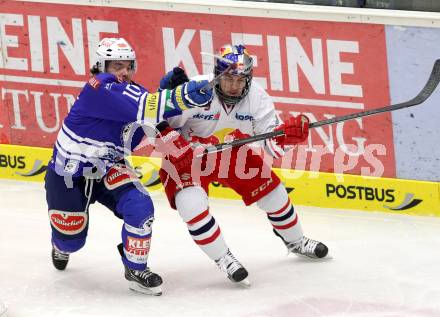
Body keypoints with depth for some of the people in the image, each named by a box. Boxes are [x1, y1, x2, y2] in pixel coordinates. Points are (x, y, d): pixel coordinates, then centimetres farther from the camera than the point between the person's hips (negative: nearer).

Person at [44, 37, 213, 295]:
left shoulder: (136, 94, -4)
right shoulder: (99, 87, -27)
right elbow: (139, 107, -42)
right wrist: (182, 96, -54)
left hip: (107, 171, 5)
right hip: (67, 174, -5)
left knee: (140, 207, -20)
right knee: (71, 239, 6)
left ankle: (136, 269, -2)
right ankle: (61, 245, 46)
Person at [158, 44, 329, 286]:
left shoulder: (256, 97, -18)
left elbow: (273, 145, -17)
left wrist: (288, 132, -38)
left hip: (233, 155, 4)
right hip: (188, 156, -4)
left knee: (273, 193, 8)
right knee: (191, 204, -29)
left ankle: (296, 242, 38)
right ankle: (224, 259, -10)